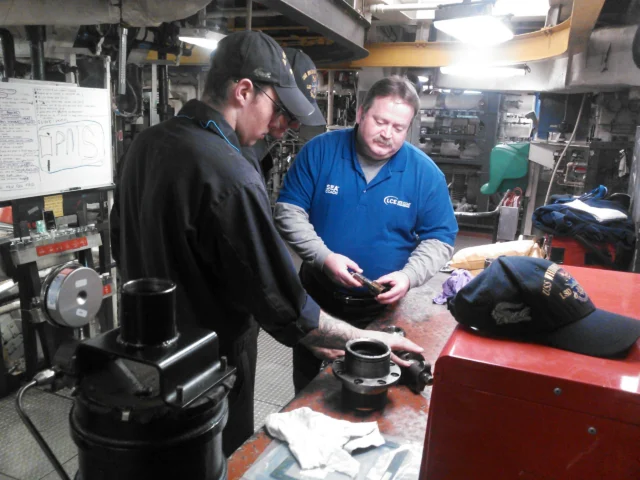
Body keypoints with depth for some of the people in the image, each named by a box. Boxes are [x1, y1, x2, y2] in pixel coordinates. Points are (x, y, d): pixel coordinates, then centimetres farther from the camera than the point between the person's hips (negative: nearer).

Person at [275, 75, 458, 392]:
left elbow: (439, 239, -4)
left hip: (383, 307, 0)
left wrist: (409, 276, -22)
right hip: (317, 296, 1)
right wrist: (323, 257, -24)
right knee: (307, 387, 21)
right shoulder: (320, 151, -10)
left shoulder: (425, 172, -8)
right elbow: (288, 212, -10)